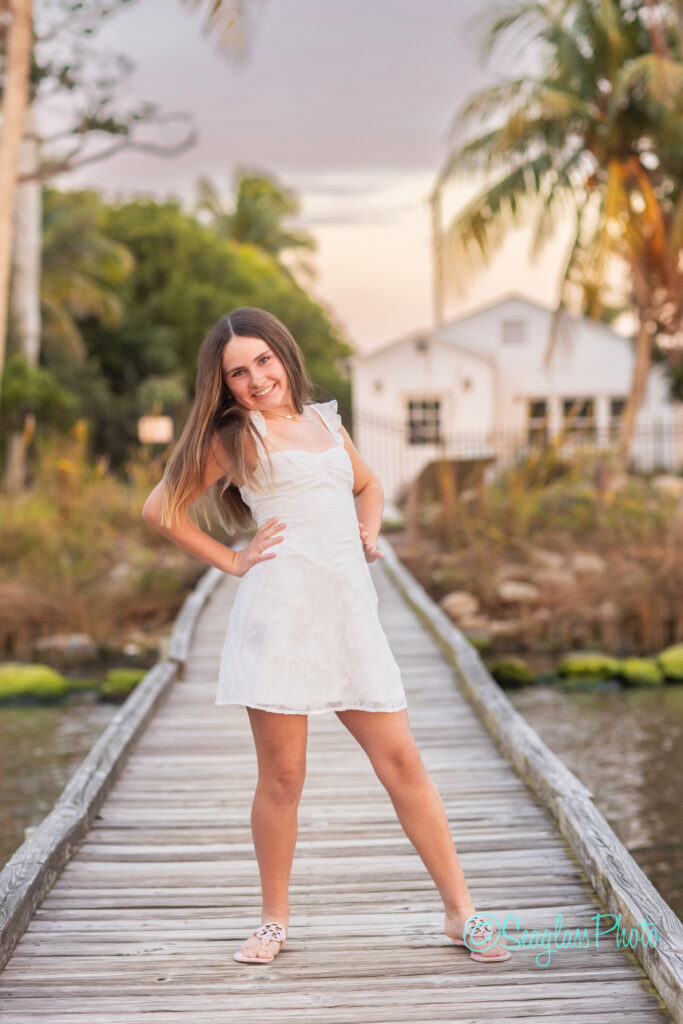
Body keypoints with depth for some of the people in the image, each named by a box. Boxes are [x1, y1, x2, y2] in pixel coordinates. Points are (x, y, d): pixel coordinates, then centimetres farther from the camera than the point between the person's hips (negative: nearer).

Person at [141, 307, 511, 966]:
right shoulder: (234, 436, 6)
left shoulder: (324, 419, 20)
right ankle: (274, 921, 20)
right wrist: (231, 561, 2)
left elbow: (367, 485, 37)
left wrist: (369, 531, 17)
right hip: (280, 611, -4)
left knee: (402, 762, 2)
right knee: (281, 778, 1)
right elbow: (161, 509, 5)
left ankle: (460, 911, 9)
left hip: (351, 612, 4)